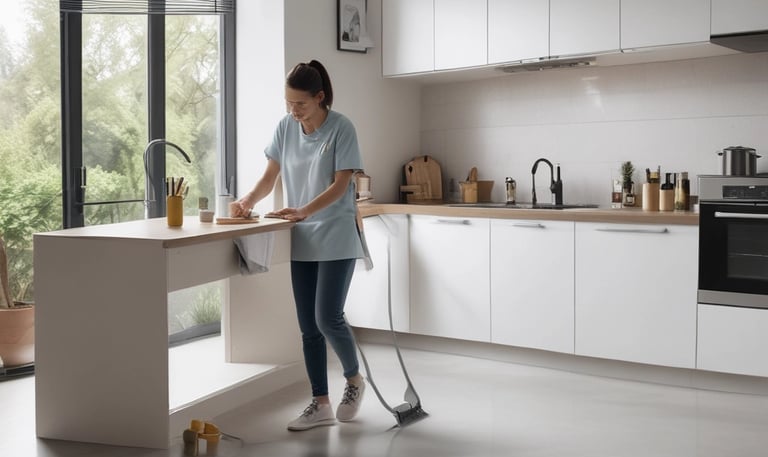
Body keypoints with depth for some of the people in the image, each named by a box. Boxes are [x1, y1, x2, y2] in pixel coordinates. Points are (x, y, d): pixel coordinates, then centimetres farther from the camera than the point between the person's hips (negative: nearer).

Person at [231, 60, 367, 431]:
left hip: (336, 238, -5)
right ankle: (320, 404, 16)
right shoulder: (286, 127, 4)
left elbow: (340, 184, -15)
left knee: (328, 318, -11)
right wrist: (249, 199, -12)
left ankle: (354, 379, 18)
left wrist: (303, 211, -27)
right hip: (301, 241, 5)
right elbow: (270, 176, 8)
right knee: (308, 326, 6)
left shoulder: (341, 128, -11)